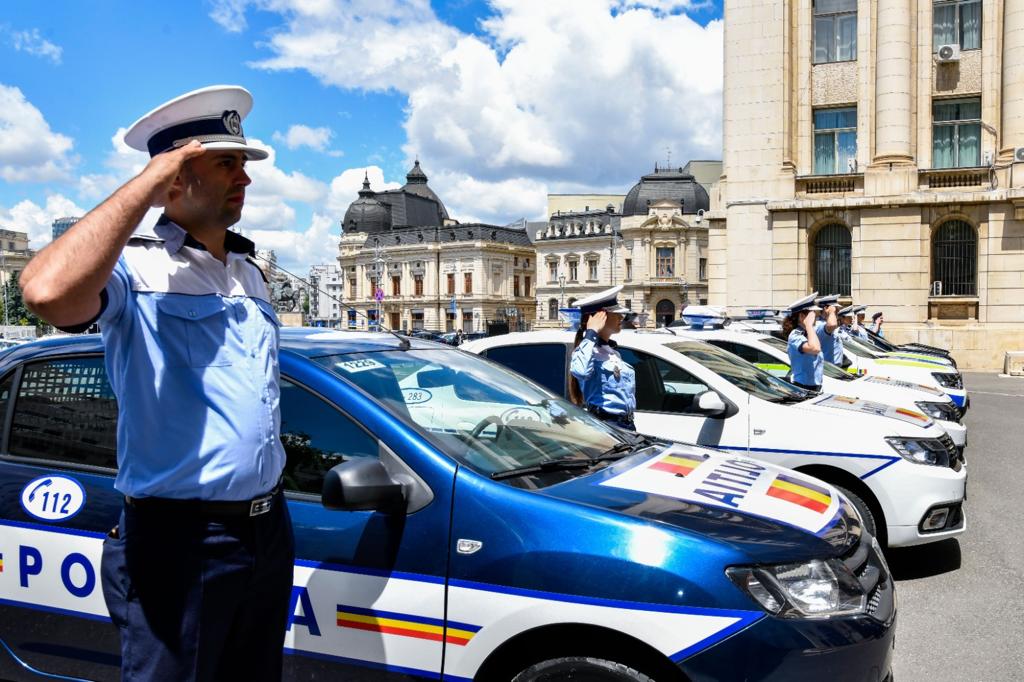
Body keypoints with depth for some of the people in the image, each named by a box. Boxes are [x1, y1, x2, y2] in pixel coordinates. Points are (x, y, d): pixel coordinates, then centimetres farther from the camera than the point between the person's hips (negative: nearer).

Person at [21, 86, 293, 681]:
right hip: (180, 543, -7)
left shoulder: (249, 271, 12)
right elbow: (48, 292, -36)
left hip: (269, 532, 7)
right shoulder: (135, 265, -11)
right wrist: (146, 184, -23)